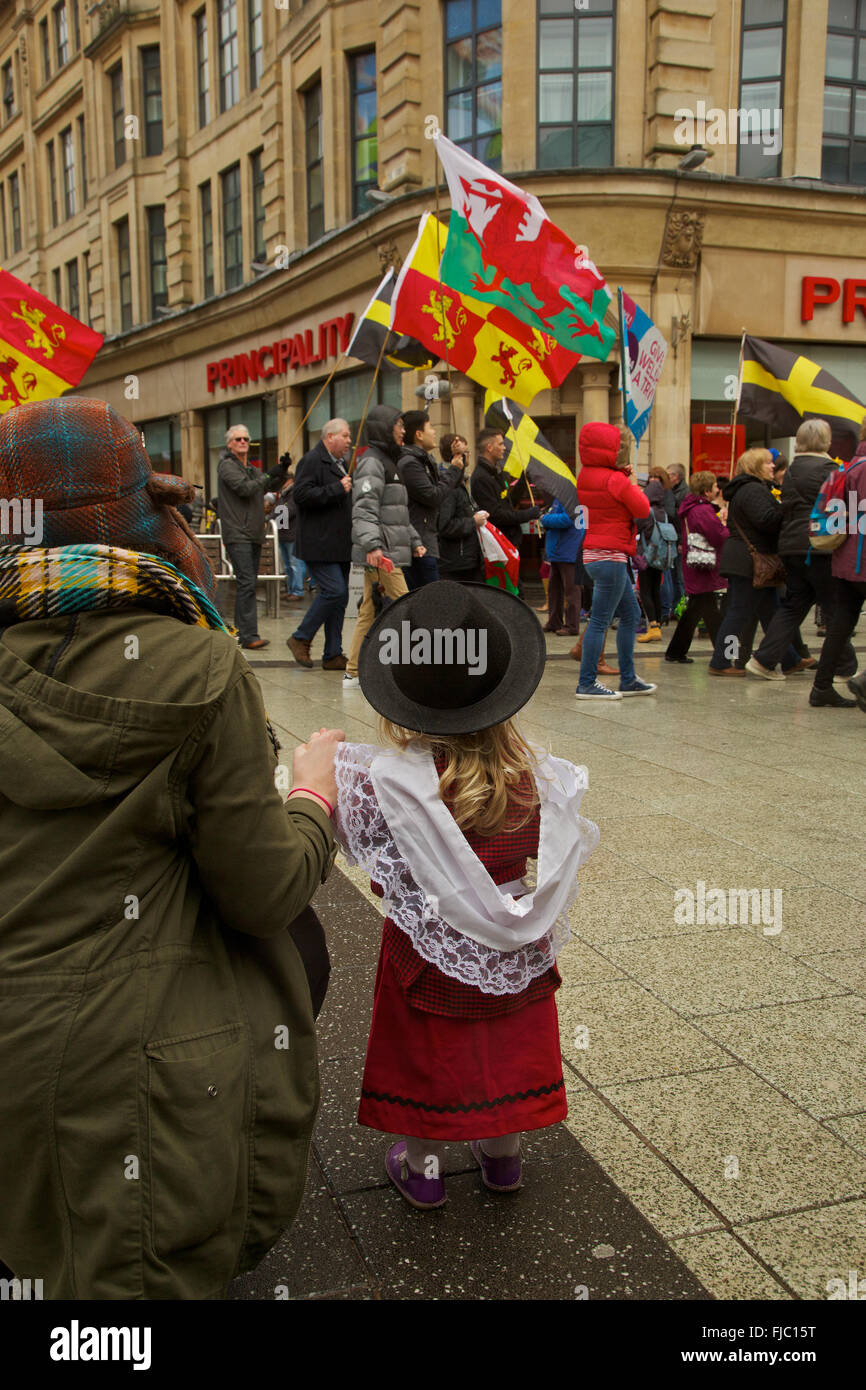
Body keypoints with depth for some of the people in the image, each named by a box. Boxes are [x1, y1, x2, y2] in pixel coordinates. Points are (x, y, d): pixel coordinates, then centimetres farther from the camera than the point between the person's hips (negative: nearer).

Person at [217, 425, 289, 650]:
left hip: (254, 534, 9)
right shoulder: (227, 466, -4)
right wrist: (269, 475, -13)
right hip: (237, 535, -9)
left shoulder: (252, 469, 23)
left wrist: (283, 470, 1)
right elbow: (245, 488, -16)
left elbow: (272, 485, 19)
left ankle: (242, 632, 16)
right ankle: (249, 635, -18)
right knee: (247, 583, -15)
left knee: (248, 584, 10)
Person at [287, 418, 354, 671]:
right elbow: (301, 494, -22)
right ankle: (300, 639, 1)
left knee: (340, 596, 7)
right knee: (333, 591, -16)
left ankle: (333, 655, 11)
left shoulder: (340, 463, 21)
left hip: (340, 546, 9)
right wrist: (337, 489, -20)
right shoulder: (312, 460, -8)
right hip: (319, 545, -9)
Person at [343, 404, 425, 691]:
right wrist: (372, 545, -30)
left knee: (369, 612, 10)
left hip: (389, 552, 10)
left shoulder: (388, 462, 24)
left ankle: (353, 673, 14)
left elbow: (400, 514, 30)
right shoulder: (372, 462, -9)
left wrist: (414, 541, 23)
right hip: (380, 554, -10)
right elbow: (364, 509, -20)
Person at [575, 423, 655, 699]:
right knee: (600, 621, -6)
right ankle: (587, 684, -2)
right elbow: (643, 509, -8)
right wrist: (633, 483, 5)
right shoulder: (615, 480, -15)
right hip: (611, 556, -10)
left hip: (594, 554, 10)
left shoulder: (586, 477, 10)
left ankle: (628, 679, 21)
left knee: (631, 615, 16)